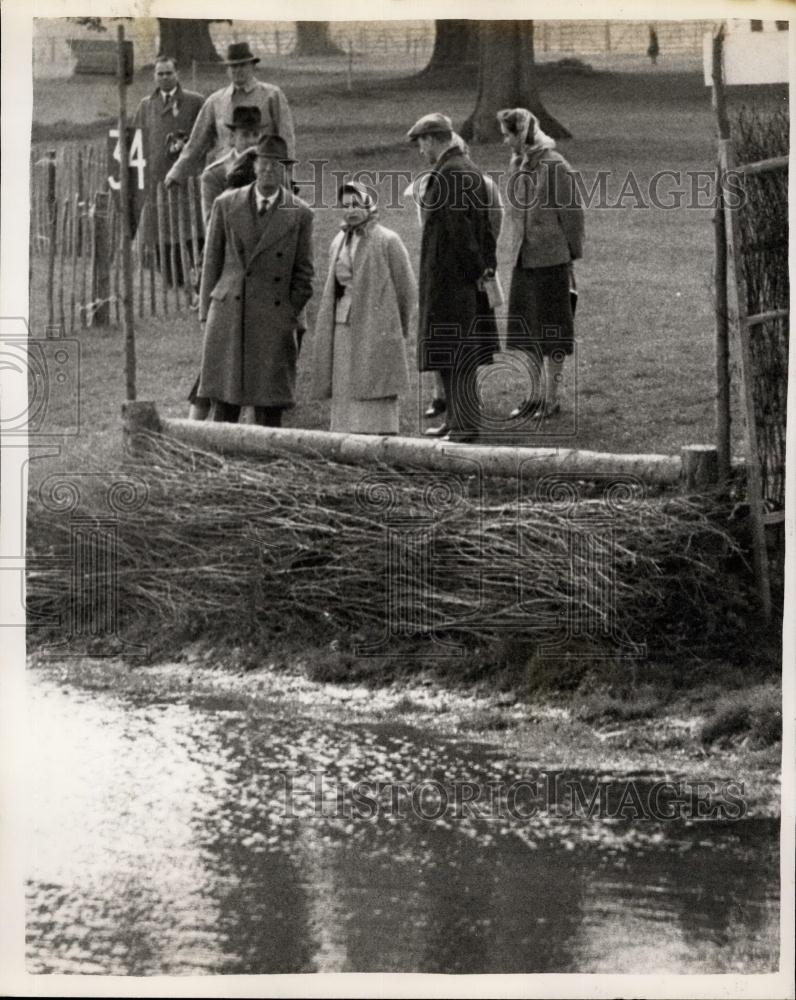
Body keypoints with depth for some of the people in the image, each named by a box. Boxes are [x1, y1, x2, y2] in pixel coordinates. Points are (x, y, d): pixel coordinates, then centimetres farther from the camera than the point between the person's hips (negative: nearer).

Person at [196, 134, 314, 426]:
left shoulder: (299, 214, 4)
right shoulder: (226, 205, 7)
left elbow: (303, 274, 7)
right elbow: (211, 263, 10)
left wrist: (290, 319, 2)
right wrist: (206, 314, 6)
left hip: (274, 321, -1)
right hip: (227, 318, 1)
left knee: (270, 406, -1)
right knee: (224, 403, -1)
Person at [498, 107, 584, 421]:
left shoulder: (554, 166, -12)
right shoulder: (516, 166, 10)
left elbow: (572, 213, -10)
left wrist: (572, 254, -8)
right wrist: (514, 249, 12)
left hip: (551, 259, -8)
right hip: (522, 260, 8)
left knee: (552, 332, 1)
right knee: (526, 333, 11)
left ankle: (552, 398, 9)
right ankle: (538, 394, 22)